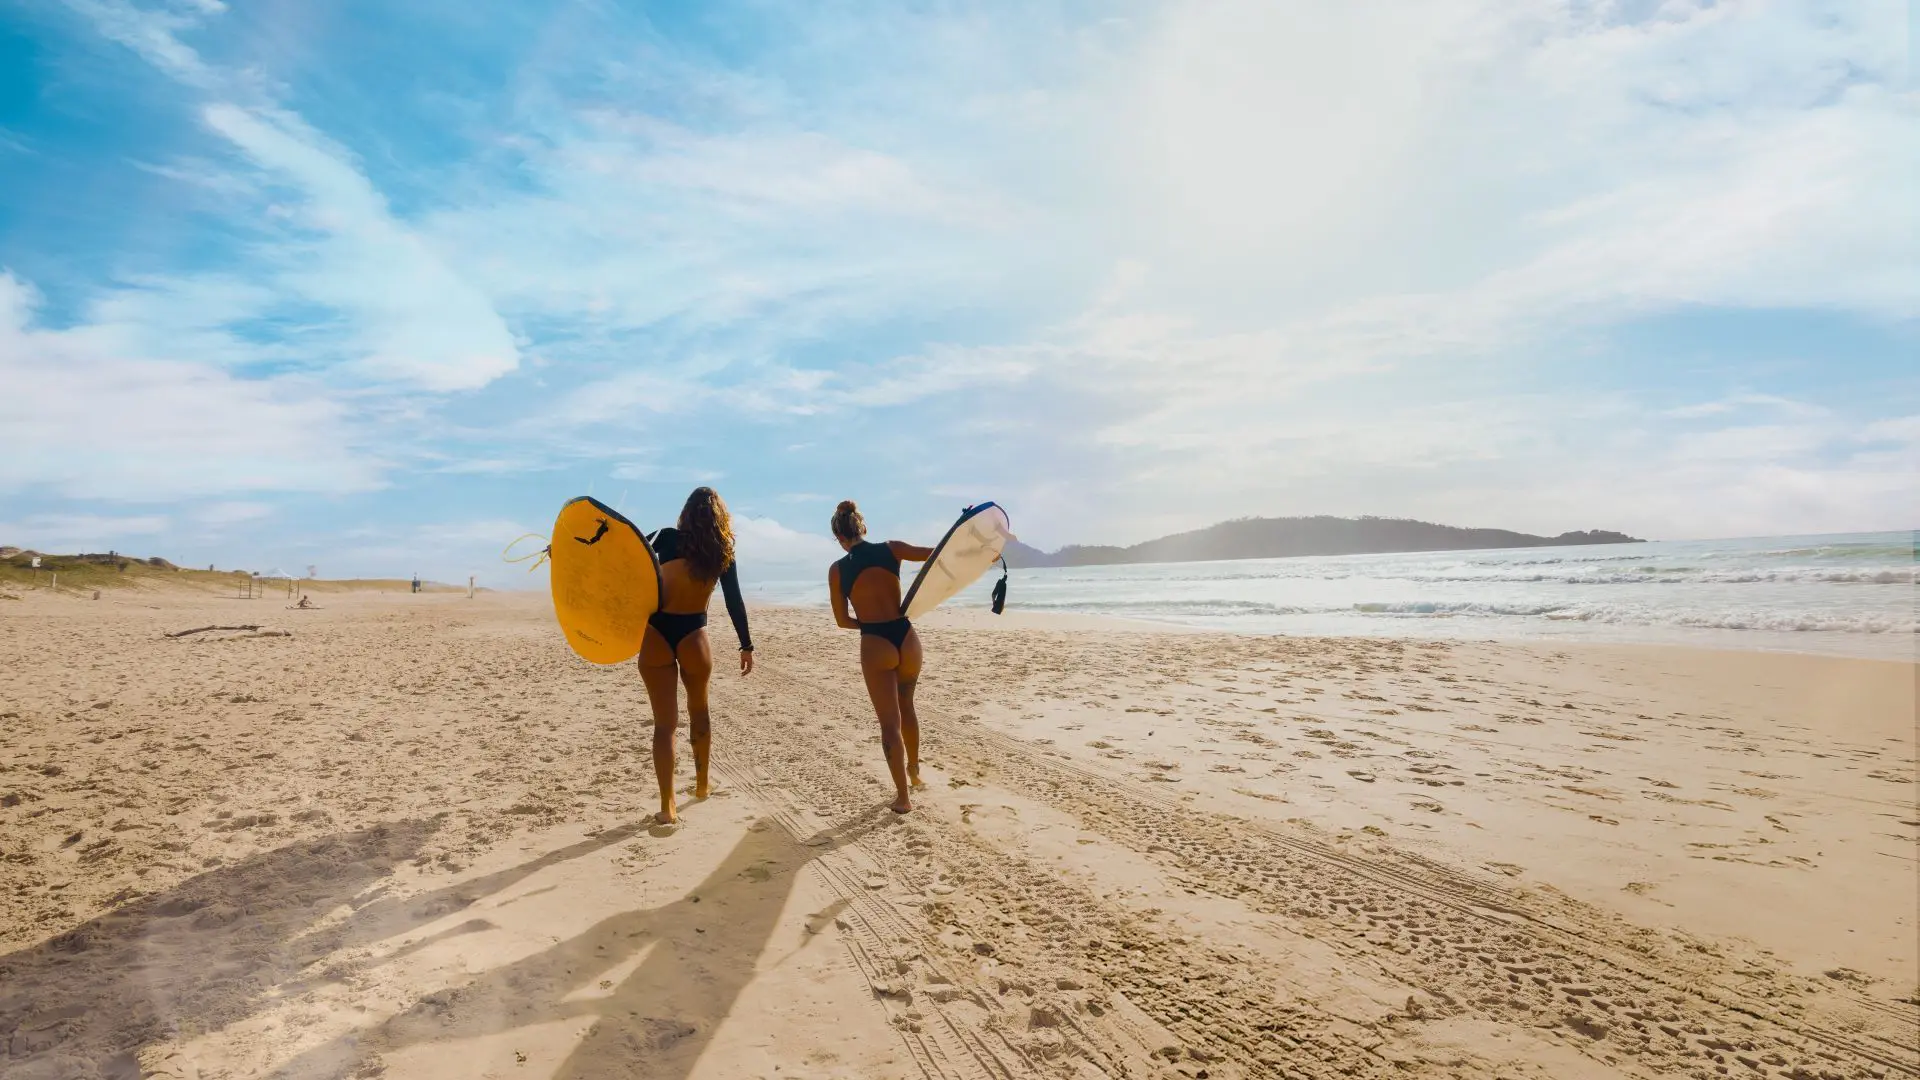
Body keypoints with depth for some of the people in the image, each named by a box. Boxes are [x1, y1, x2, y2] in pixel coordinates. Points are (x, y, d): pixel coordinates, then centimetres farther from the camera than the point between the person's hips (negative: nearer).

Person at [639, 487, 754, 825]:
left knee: (665, 721, 3)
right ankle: (702, 783, 37)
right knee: (699, 710, 24)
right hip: (692, 636, 1)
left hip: (657, 634, -1)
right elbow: (734, 603, 2)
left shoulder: (668, 538, -4)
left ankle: (667, 805, 0)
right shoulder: (722, 552, 0)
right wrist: (746, 646, 8)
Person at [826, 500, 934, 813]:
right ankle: (914, 770, 45)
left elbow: (842, 621, 6)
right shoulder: (891, 549, 0)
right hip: (906, 636, 3)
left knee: (890, 723, 9)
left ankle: (903, 796, 13)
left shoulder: (837, 570, -1)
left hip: (875, 645, -3)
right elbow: (937, 553, -2)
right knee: (906, 708, 27)